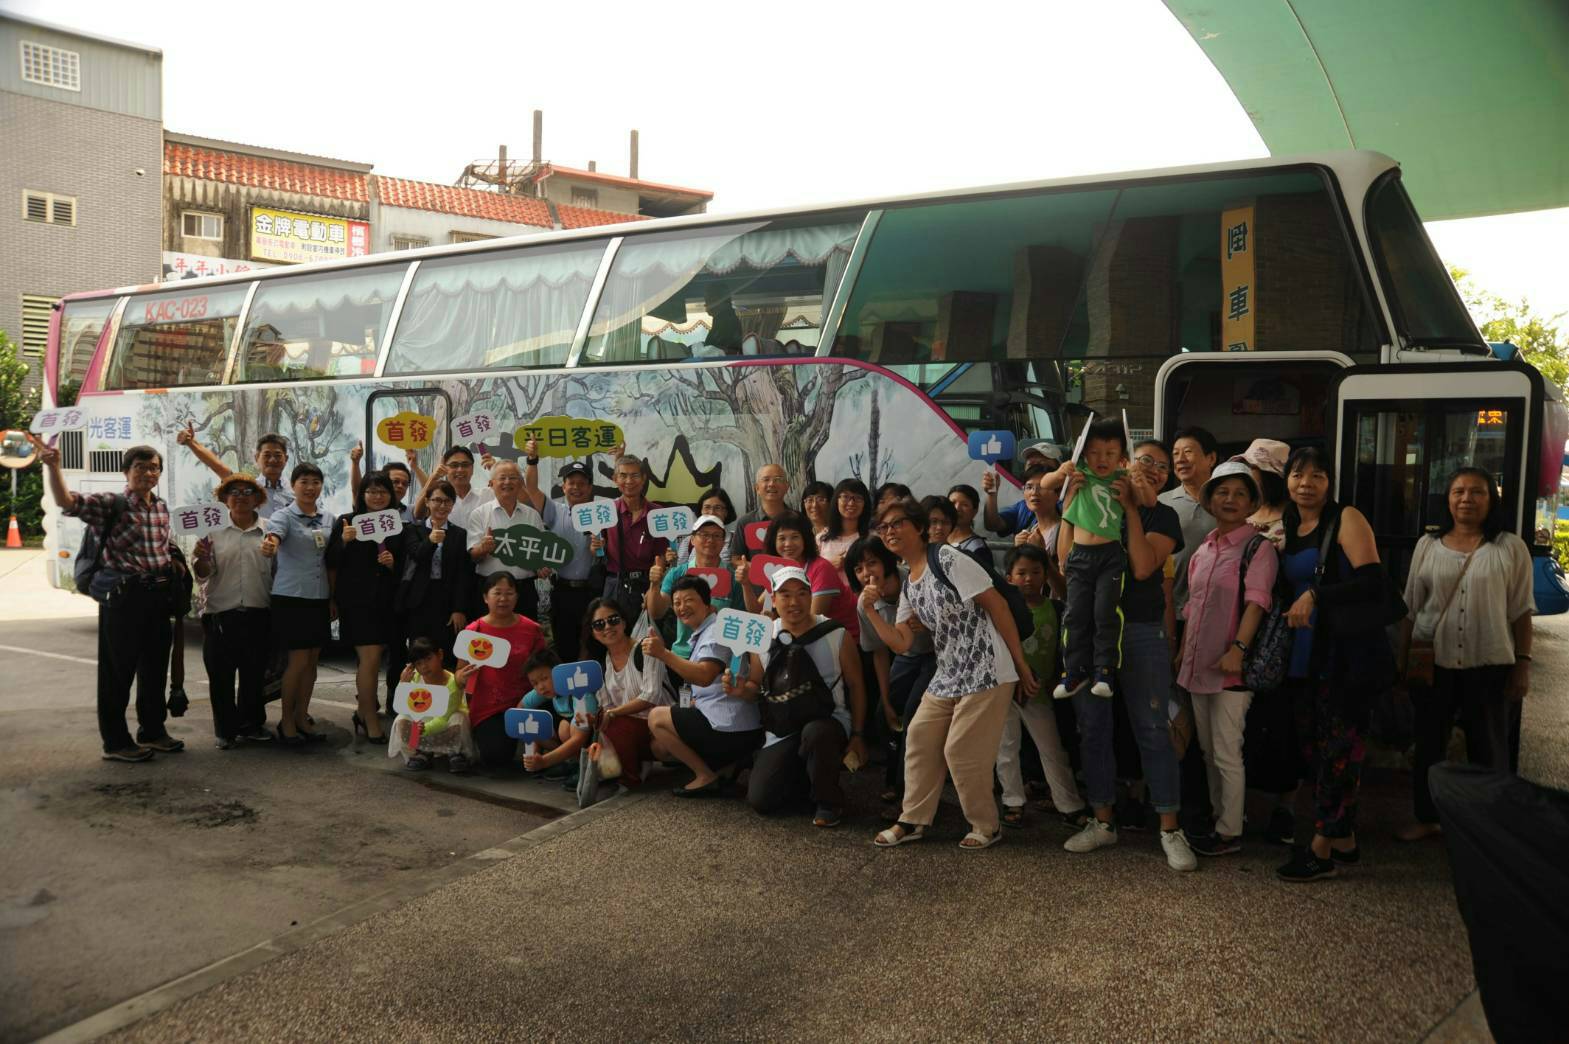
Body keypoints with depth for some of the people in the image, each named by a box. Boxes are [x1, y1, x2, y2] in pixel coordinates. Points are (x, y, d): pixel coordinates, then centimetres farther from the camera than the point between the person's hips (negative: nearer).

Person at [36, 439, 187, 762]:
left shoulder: (162, 507, 12)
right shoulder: (110, 505, -8)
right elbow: (68, 502, -26)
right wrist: (53, 466, -41)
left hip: (159, 597, 6)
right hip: (123, 597, -6)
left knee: (155, 669, 16)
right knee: (118, 672, 1)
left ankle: (152, 730, 30)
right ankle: (116, 742, 10)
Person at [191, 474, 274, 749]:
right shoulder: (213, 530, 3)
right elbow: (203, 573, 1)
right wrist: (202, 558, -21)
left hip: (258, 615, 1)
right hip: (221, 614, -1)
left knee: (255, 674, 10)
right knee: (221, 675, 4)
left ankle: (252, 724, 25)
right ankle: (226, 729, 16)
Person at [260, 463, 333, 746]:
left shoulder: (328, 519, 10)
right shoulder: (284, 516, -6)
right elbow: (274, 532, -29)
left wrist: (333, 598, 13)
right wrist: (269, 544, -52)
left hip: (319, 598, 6)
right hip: (292, 596, -5)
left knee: (312, 661, 9)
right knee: (299, 660, -5)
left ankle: (302, 718, 20)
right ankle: (286, 721, 9)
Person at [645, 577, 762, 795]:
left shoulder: (718, 630, -13)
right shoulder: (702, 634, 21)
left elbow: (704, 676, -29)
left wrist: (663, 654, -33)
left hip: (731, 729, -11)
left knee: (656, 718, -2)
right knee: (659, 744, 20)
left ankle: (706, 775, -3)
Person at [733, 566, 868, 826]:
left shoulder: (836, 634, -6)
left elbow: (855, 685, 1)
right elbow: (756, 687, 14)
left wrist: (858, 735, -1)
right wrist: (741, 690, -10)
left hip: (827, 720, -3)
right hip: (782, 730, 3)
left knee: (815, 733, -41)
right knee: (760, 800, -12)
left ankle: (829, 802, -12)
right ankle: (804, 779, 22)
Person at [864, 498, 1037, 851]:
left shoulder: (947, 559, -11)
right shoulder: (908, 588, 13)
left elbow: (997, 605, -12)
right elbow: (901, 643, 9)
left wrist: (1021, 664, -11)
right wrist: (870, 610, -2)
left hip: (986, 672, -8)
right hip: (948, 677, 8)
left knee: (961, 751, -5)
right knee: (919, 739, 7)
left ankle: (987, 826, 14)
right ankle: (913, 820, 21)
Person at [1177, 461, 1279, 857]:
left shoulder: (1258, 547, -6)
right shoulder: (1203, 551, 14)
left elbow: (1256, 601, -17)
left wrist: (1238, 648, -26)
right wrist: (1183, 653, 15)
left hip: (1231, 666, -7)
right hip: (1198, 666, 7)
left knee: (1226, 752, -3)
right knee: (1209, 751, 15)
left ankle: (1230, 832, 7)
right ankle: (1217, 817, 27)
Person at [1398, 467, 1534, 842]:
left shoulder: (1511, 548, -1)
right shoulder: (1428, 545, 5)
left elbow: (1521, 611, 0)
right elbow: (1411, 608, 8)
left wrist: (1523, 664, -5)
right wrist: (1403, 659, 6)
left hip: (1489, 665, -2)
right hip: (1432, 662, 2)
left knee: (1488, 748, 6)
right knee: (1428, 743, 11)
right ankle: (1426, 818, 25)